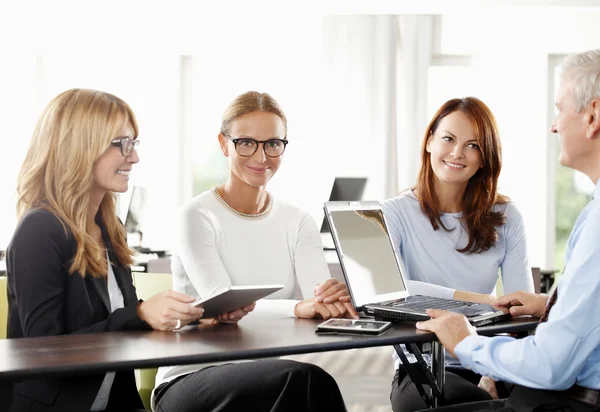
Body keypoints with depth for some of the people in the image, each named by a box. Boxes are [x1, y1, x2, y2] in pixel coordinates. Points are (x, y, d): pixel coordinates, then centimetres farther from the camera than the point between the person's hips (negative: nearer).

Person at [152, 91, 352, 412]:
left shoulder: (298, 222, 9)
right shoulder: (197, 217, -6)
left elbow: (318, 298, -8)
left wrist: (333, 297, -33)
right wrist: (299, 308, -37)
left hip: (268, 378, 5)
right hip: (190, 379, -4)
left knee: (307, 381, -31)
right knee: (305, 379, -32)